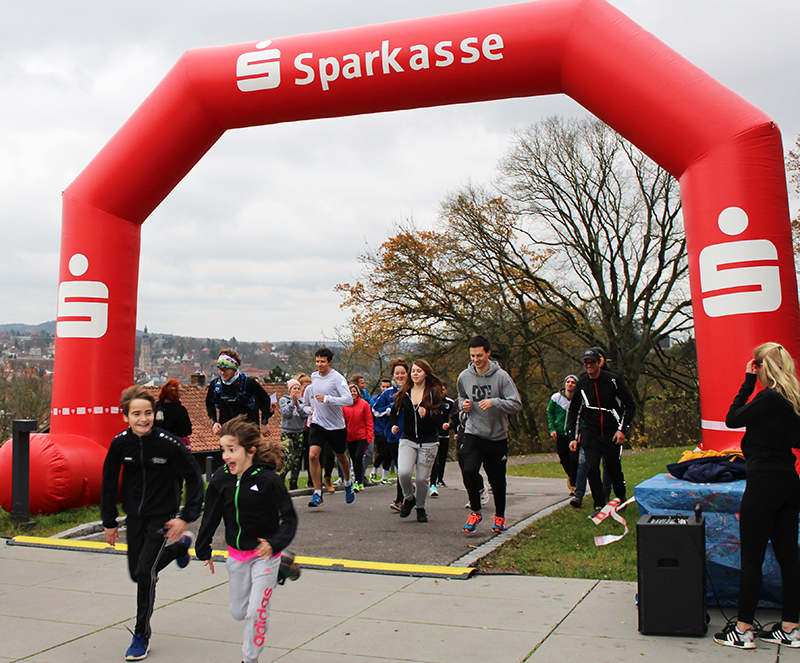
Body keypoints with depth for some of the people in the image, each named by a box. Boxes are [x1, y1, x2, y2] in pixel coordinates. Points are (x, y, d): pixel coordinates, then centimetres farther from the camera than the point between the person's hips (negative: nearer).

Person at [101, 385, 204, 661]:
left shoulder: (169, 444, -20)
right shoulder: (120, 443, -9)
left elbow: (194, 479, -11)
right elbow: (109, 482, 4)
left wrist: (186, 517, -15)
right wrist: (109, 522, 6)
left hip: (163, 516, -5)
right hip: (134, 517, 5)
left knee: (145, 573, -12)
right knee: (136, 574, 14)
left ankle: (141, 636, 9)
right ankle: (179, 546, 41)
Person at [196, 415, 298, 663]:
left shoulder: (268, 480, -20)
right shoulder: (221, 479, -8)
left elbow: (289, 518, -14)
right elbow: (211, 516, 6)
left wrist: (275, 544, -28)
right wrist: (203, 550, 13)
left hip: (264, 554, -5)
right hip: (236, 555, 5)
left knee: (257, 612, -4)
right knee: (238, 612, 15)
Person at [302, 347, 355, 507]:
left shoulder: (337, 378, -13)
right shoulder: (314, 376, 5)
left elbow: (349, 399, -24)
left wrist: (327, 399, -31)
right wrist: (310, 409, 6)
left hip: (336, 425, -3)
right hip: (317, 423, 3)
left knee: (340, 456, 16)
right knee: (313, 455, -15)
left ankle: (348, 483, 45)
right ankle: (317, 494, -7)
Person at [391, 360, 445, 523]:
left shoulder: (434, 394, -4)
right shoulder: (404, 393, 6)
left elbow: (438, 422, -9)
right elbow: (394, 411, 24)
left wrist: (426, 416, -27)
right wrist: (394, 425, 6)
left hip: (429, 442, -2)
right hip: (408, 440, 2)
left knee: (423, 478, 1)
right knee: (403, 472, -18)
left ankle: (421, 507, 28)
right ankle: (409, 498, 12)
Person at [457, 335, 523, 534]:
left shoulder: (501, 376, -9)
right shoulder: (464, 376, 1)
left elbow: (516, 404, -12)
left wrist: (494, 402, -27)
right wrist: (463, 404, -2)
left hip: (497, 436, -1)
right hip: (473, 434, 1)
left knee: (497, 480, 8)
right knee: (469, 471, -18)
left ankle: (499, 516, 32)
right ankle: (475, 512, 4)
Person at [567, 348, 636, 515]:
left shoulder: (613, 380, -6)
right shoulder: (581, 384, 3)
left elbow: (630, 405, 1)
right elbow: (574, 412, 14)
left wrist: (622, 430, -7)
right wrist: (574, 437, 8)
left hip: (611, 434, -2)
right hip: (590, 434, 2)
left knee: (614, 470, 5)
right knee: (591, 469, -11)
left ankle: (621, 499, 33)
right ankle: (599, 505, 3)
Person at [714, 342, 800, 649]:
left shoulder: (769, 398, -17)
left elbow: (732, 419, -9)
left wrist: (747, 382, -5)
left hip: (764, 483, -8)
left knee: (751, 558, 0)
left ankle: (743, 630, 8)